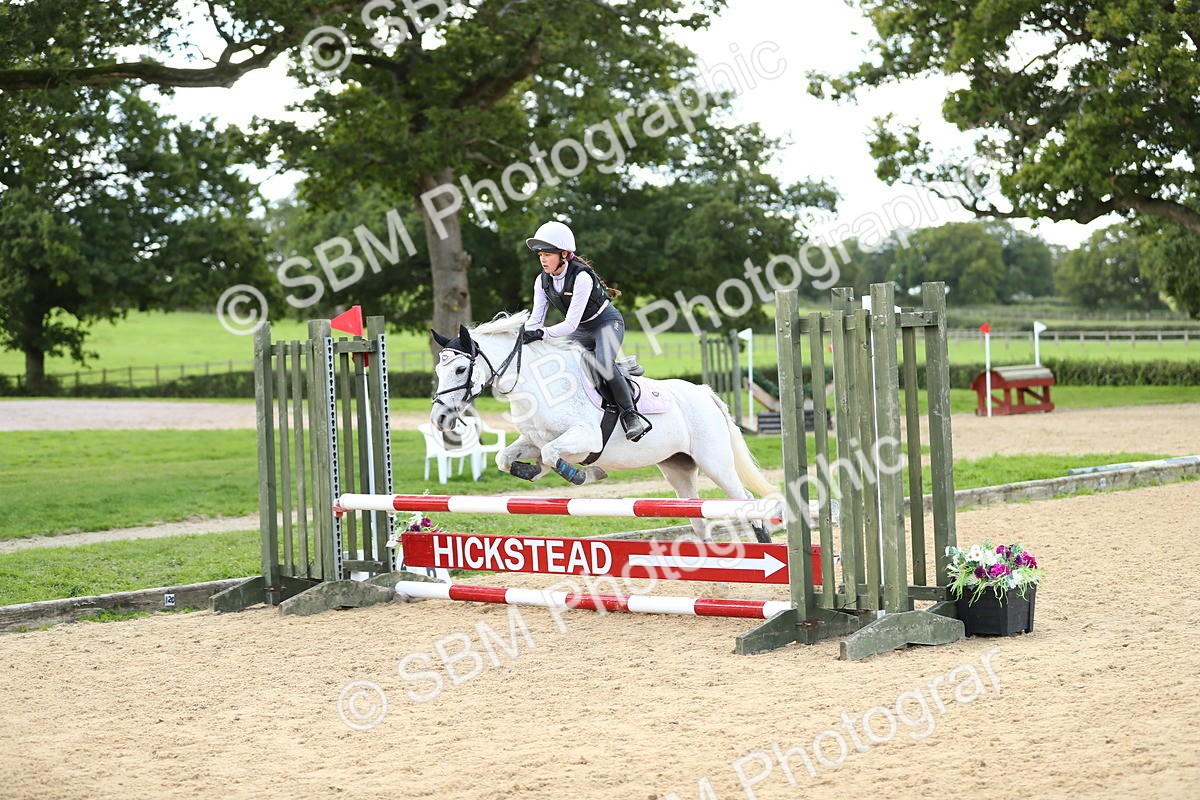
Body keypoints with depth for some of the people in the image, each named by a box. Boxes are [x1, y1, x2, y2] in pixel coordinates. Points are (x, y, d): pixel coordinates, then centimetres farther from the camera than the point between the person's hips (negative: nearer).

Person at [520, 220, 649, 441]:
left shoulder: (581, 277, -30)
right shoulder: (543, 281, -8)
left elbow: (570, 324, -34)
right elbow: (535, 319, -9)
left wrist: (541, 334, -46)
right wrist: (522, 336, -28)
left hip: (608, 322, -8)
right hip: (582, 330, 8)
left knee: (604, 363, -33)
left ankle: (630, 415, -23)